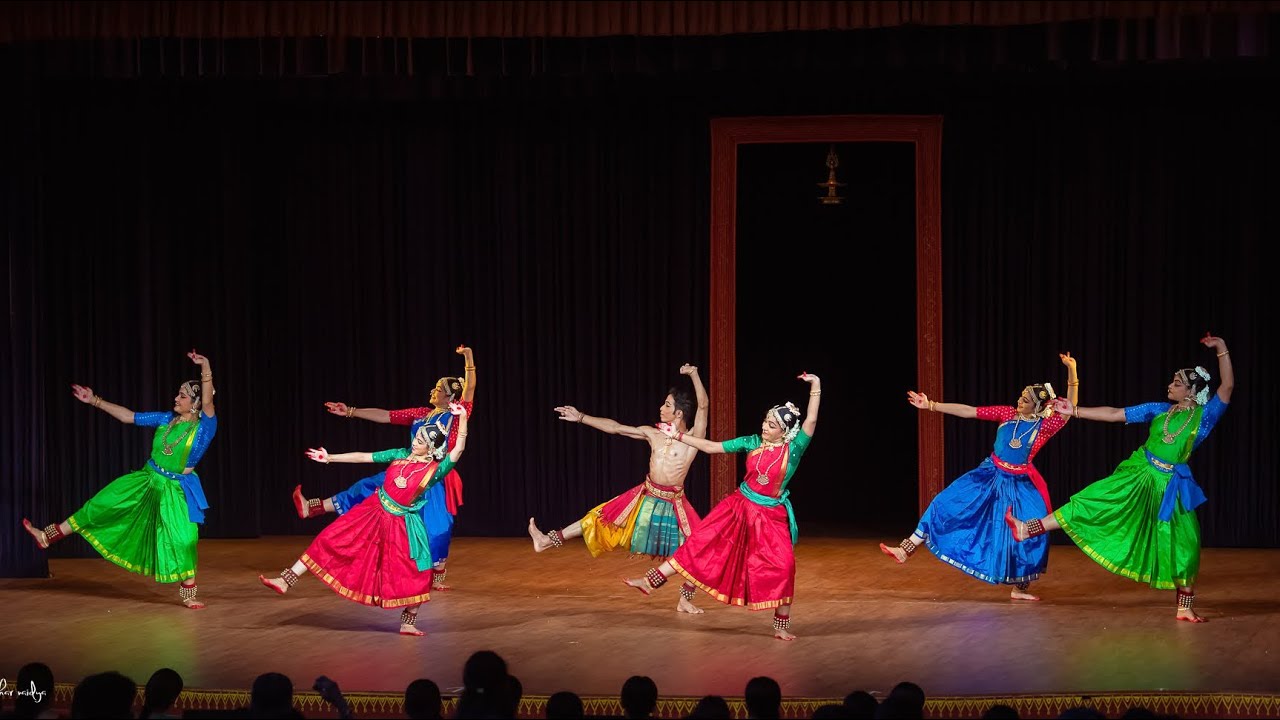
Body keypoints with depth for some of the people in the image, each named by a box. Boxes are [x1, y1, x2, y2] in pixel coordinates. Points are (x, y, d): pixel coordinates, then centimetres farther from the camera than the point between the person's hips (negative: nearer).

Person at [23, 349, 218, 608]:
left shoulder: (204, 426, -15)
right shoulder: (166, 419, 1)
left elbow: (208, 402, -34)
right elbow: (128, 416, 8)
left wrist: (205, 370, -49)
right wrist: (94, 401, 6)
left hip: (176, 490, -5)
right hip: (146, 481, 5)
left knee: (183, 539, -13)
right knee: (101, 506, 8)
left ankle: (188, 592, 5)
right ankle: (47, 536, 16)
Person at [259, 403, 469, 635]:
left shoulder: (435, 469, -11)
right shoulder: (400, 455, 0)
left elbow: (458, 450, -25)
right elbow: (362, 457, 6)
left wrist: (462, 418, -35)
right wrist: (329, 458, 9)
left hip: (401, 524, -3)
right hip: (372, 512, 4)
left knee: (413, 574, -7)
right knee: (331, 541, 0)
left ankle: (408, 623, 11)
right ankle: (286, 581, 3)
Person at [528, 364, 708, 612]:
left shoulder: (693, 437, -10)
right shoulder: (652, 433, 2)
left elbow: (703, 406, -23)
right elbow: (614, 427, 6)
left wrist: (694, 375, -33)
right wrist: (581, 417, 4)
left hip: (673, 503, -4)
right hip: (645, 497, 4)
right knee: (601, 519, 6)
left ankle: (685, 600, 9)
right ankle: (549, 541, 9)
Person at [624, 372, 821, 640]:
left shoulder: (794, 448, -9)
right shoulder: (752, 442, 0)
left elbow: (811, 421, -22)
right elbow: (711, 447, 6)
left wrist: (816, 387, -27)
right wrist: (677, 436, 6)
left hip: (771, 515, -3)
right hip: (739, 507, 3)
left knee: (782, 567, -12)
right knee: (701, 542, 1)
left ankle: (782, 626, 2)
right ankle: (650, 581, 3)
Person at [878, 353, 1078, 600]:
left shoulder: (1044, 426, -10)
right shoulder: (1007, 414, -4)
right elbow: (967, 411, -3)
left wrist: (1072, 373, -38)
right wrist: (930, 405, -4)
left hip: (1019, 485, -2)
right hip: (989, 476, 2)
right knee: (948, 505, -3)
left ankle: (1019, 588, 14)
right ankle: (906, 550, 2)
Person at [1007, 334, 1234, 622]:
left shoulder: (1205, 415, -5)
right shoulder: (1159, 410, 4)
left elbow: (1227, 386, -18)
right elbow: (1114, 414, 7)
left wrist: (1222, 349, -25)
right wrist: (1075, 411, 6)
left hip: (1169, 485, -3)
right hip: (1138, 475, 3)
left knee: (1183, 545, -3)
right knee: (1090, 503, 0)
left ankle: (1185, 607, 10)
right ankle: (1026, 529, 0)